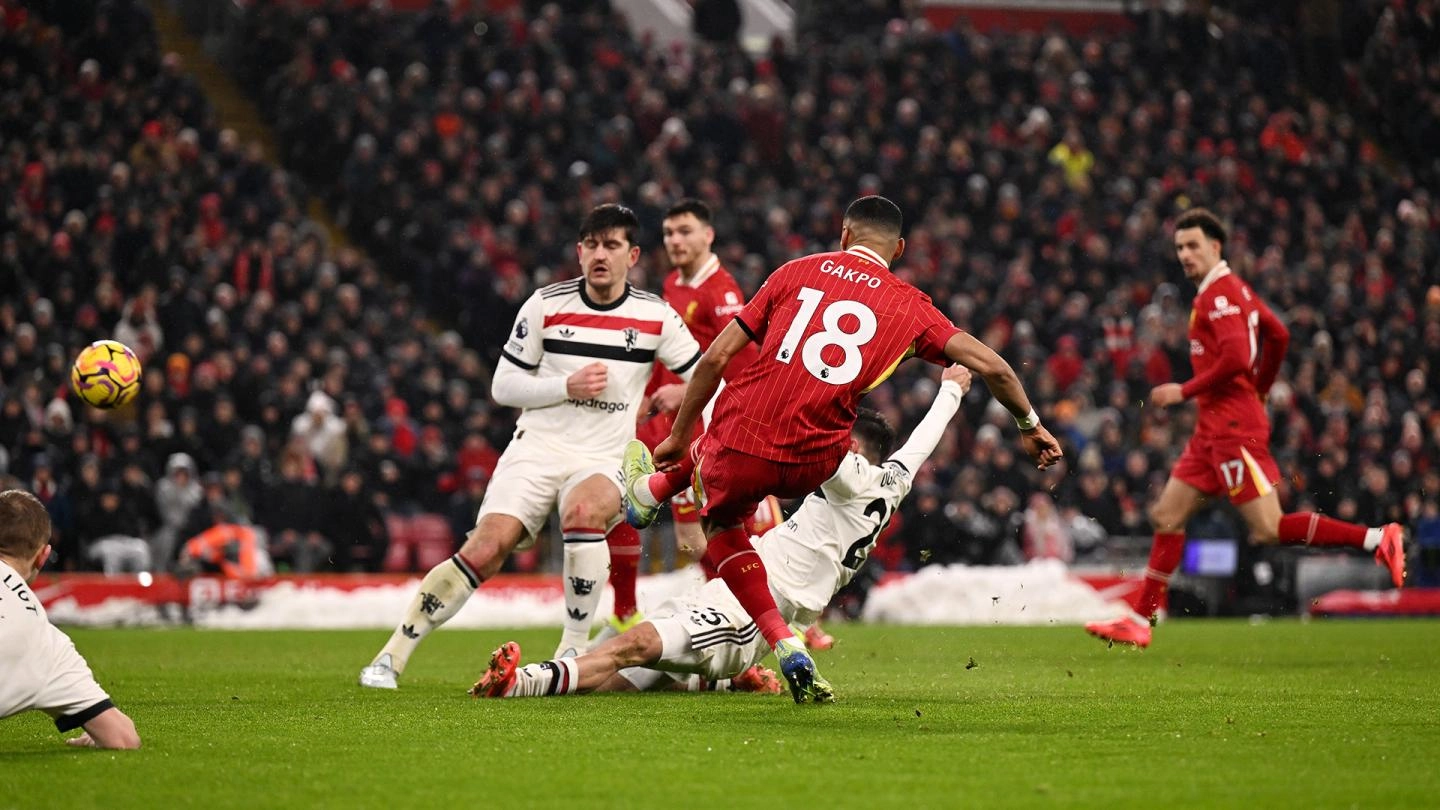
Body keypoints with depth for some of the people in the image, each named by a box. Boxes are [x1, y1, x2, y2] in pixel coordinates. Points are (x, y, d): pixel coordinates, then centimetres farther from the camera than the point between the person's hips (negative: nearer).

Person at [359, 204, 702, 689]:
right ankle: (392, 656, -9)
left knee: (585, 510, -35)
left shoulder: (655, 317, 1)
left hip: (604, 462, 0)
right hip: (537, 447, 0)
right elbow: (503, 386, 3)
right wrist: (567, 386, -11)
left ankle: (573, 650, -20)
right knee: (486, 549, -20)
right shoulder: (546, 305, 0)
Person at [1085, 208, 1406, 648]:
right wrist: (1259, 391, 29)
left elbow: (1236, 358, -25)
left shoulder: (1219, 294, -13)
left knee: (1269, 530, -14)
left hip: (1234, 427, -10)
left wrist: (1185, 391, -16)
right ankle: (1139, 621, 13)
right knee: (1167, 517, 10)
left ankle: (1376, 539, -12)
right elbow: (1278, 336, 23)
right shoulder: (1235, 288, 16)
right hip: (1215, 428, 10)